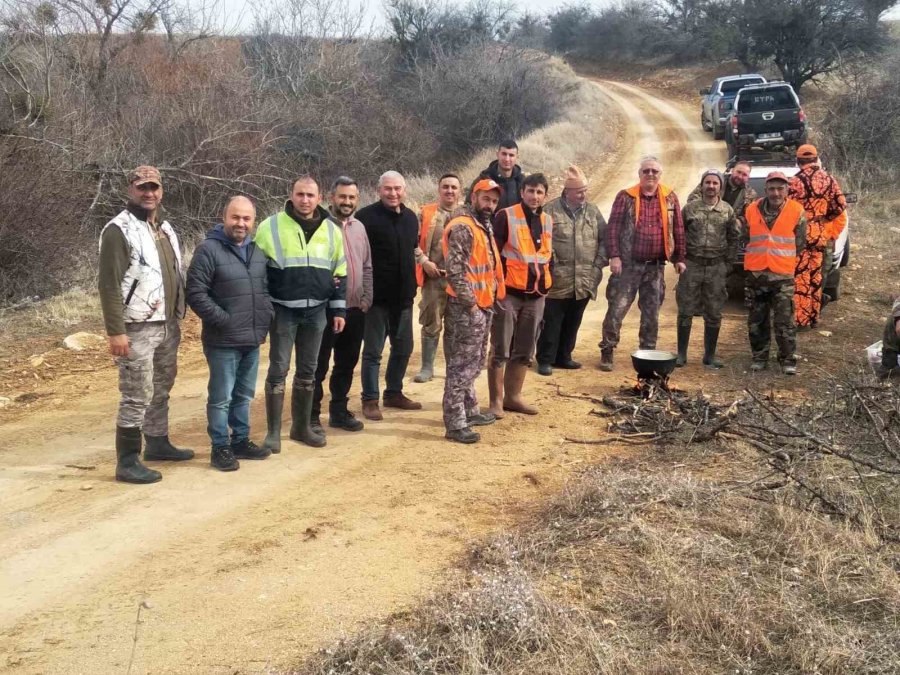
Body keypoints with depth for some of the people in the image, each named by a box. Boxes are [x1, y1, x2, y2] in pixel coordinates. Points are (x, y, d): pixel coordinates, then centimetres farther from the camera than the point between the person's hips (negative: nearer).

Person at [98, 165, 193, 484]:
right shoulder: (119, 230, -12)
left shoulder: (165, 228, 15)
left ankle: (158, 443, 34)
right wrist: (115, 331, -22)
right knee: (137, 396, -7)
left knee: (161, 389, 19)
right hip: (137, 328, -8)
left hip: (167, 326, 8)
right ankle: (127, 462, -1)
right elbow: (109, 285, -17)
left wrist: (177, 318, 18)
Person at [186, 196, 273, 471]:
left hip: (253, 339, 7)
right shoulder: (208, 249, -11)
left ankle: (241, 441, 29)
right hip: (223, 341, -7)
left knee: (244, 395, 17)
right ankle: (220, 448, 12)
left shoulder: (257, 250, 12)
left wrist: (266, 316, 7)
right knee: (221, 397, 1)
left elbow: (265, 288, 22)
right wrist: (224, 320, -17)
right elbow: (195, 294, -15)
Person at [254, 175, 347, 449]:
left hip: (316, 311, 4)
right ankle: (273, 431, 9)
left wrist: (339, 309, 8)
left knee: (308, 371, 12)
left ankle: (302, 426, 24)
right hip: (283, 311, -3)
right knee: (279, 370, 0)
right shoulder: (271, 227, -6)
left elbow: (339, 273, 12)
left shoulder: (331, 230, 5)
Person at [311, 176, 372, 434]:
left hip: (355, 309, 6)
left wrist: (366, 299, 6)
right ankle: (312, 416, 11)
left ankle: (339, 411, 28)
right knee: (319, 366, 1)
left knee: (346, 364, 15)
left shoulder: (359, 227, 10)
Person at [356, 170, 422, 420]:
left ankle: (394, 393, 29)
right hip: (377, 296, -6)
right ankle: (370, 400, 12)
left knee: (403, 348, 15)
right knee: (373, 351, 2)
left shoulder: (411, 217, 9)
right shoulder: (366, 216, -11)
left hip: (403, 296, 7)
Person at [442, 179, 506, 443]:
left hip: (483, 307, 10)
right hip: (466, 308, -10)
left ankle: (470, 411, 31)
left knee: (474, 363, 19)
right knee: (462, 366, -7)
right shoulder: (462, 227, -15)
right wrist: (470, 303, -20)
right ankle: (455, 424, -4)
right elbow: (455, 270, -22)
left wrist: (490, 299, 18)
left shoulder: (484, 227, 17)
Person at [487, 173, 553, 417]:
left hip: (536, 295, 6)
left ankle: (513, 396, 23)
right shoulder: (505, 216, -7)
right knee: (500, 350, -1)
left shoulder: (547, 221, 12)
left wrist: (546, 284, 17)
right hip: (509, 292, -6)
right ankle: (496, 400, 7)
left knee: (525, 351, 12)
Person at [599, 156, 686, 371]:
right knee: (617, 309, -4)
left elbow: (678, 230, 8)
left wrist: (679, 258, 4)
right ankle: (607, 351, 6)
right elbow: (613, 228, -6)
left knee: (652, 313, 10)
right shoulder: (626, 197, -2)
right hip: (628, 264, -3)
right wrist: (614, 256, -14)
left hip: (656, 266, 3)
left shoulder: (670, 198, 6)